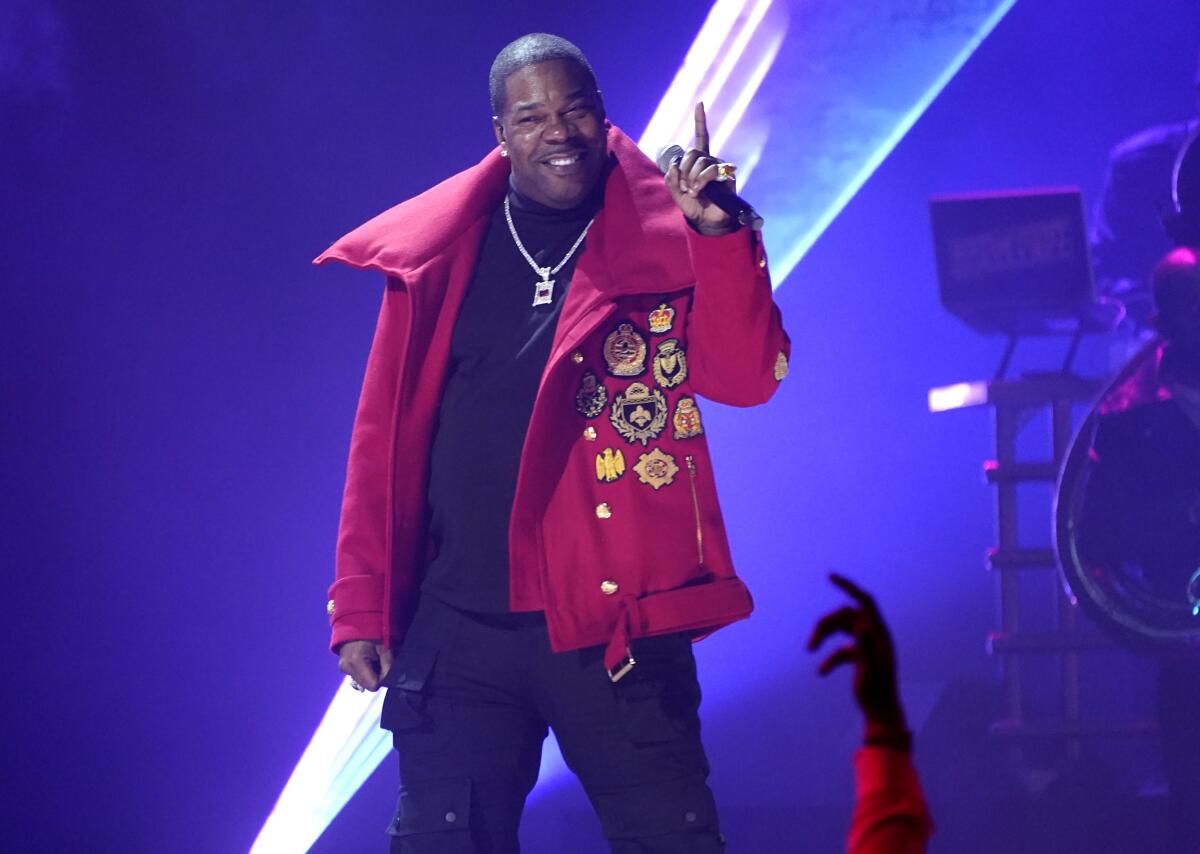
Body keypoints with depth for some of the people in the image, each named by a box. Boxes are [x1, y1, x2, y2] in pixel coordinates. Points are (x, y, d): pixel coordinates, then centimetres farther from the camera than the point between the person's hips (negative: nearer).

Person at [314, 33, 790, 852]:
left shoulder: (665, 240, 2)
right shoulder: (436, 256, 6)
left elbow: (747, 378, -9)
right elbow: (385, 438, 8)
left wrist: (721, 237, -23)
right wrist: (362, 606, 4)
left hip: (615, 620, -2)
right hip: (460, 625, 2)